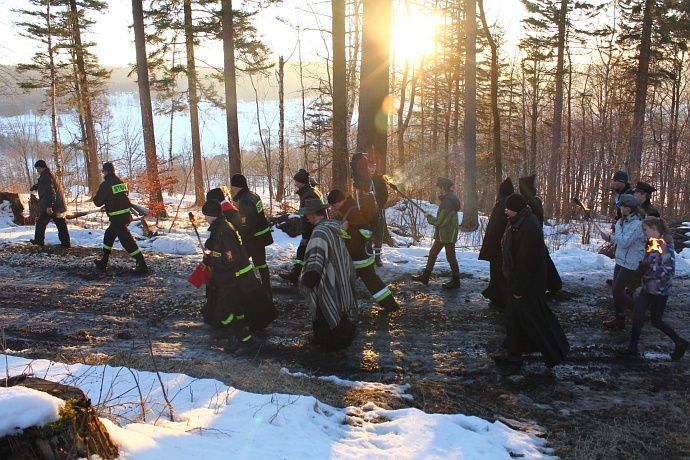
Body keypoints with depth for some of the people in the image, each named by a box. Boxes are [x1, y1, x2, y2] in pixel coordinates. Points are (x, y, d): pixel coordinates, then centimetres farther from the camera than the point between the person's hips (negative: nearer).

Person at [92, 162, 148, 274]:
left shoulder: (105, 185, -12)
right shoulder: (121, 182, 10)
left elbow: (98, 202, -8)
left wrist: (95, 197, 16)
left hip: (117, 217, -8)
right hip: (126, 214, 8)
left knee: (127, 240, -8)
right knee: (108, 235, 24)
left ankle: (142, 265, -13)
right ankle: (104, 261, 32)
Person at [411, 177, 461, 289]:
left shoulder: (447, 203, -26)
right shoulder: (449, 198, 7)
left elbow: (439, 222, -23)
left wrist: (429, 217, -7)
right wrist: (432, 218, 7)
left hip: (447, 235, -10)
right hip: (442, 234, 10)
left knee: (450, 257, 1)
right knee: (433, 253, 15)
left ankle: (455, 281, 13)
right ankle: (425, 276, 23)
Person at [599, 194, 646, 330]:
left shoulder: (637, 224, -21)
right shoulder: (626, 221, 10)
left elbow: (624, 242, -26)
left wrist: (618, 226, -16)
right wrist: (609, 238, 1)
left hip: (629, 263, -10)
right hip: (620, 261, 10)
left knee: (618, 292, -6)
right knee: (616, 291, 12)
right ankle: (619, 319, 20)